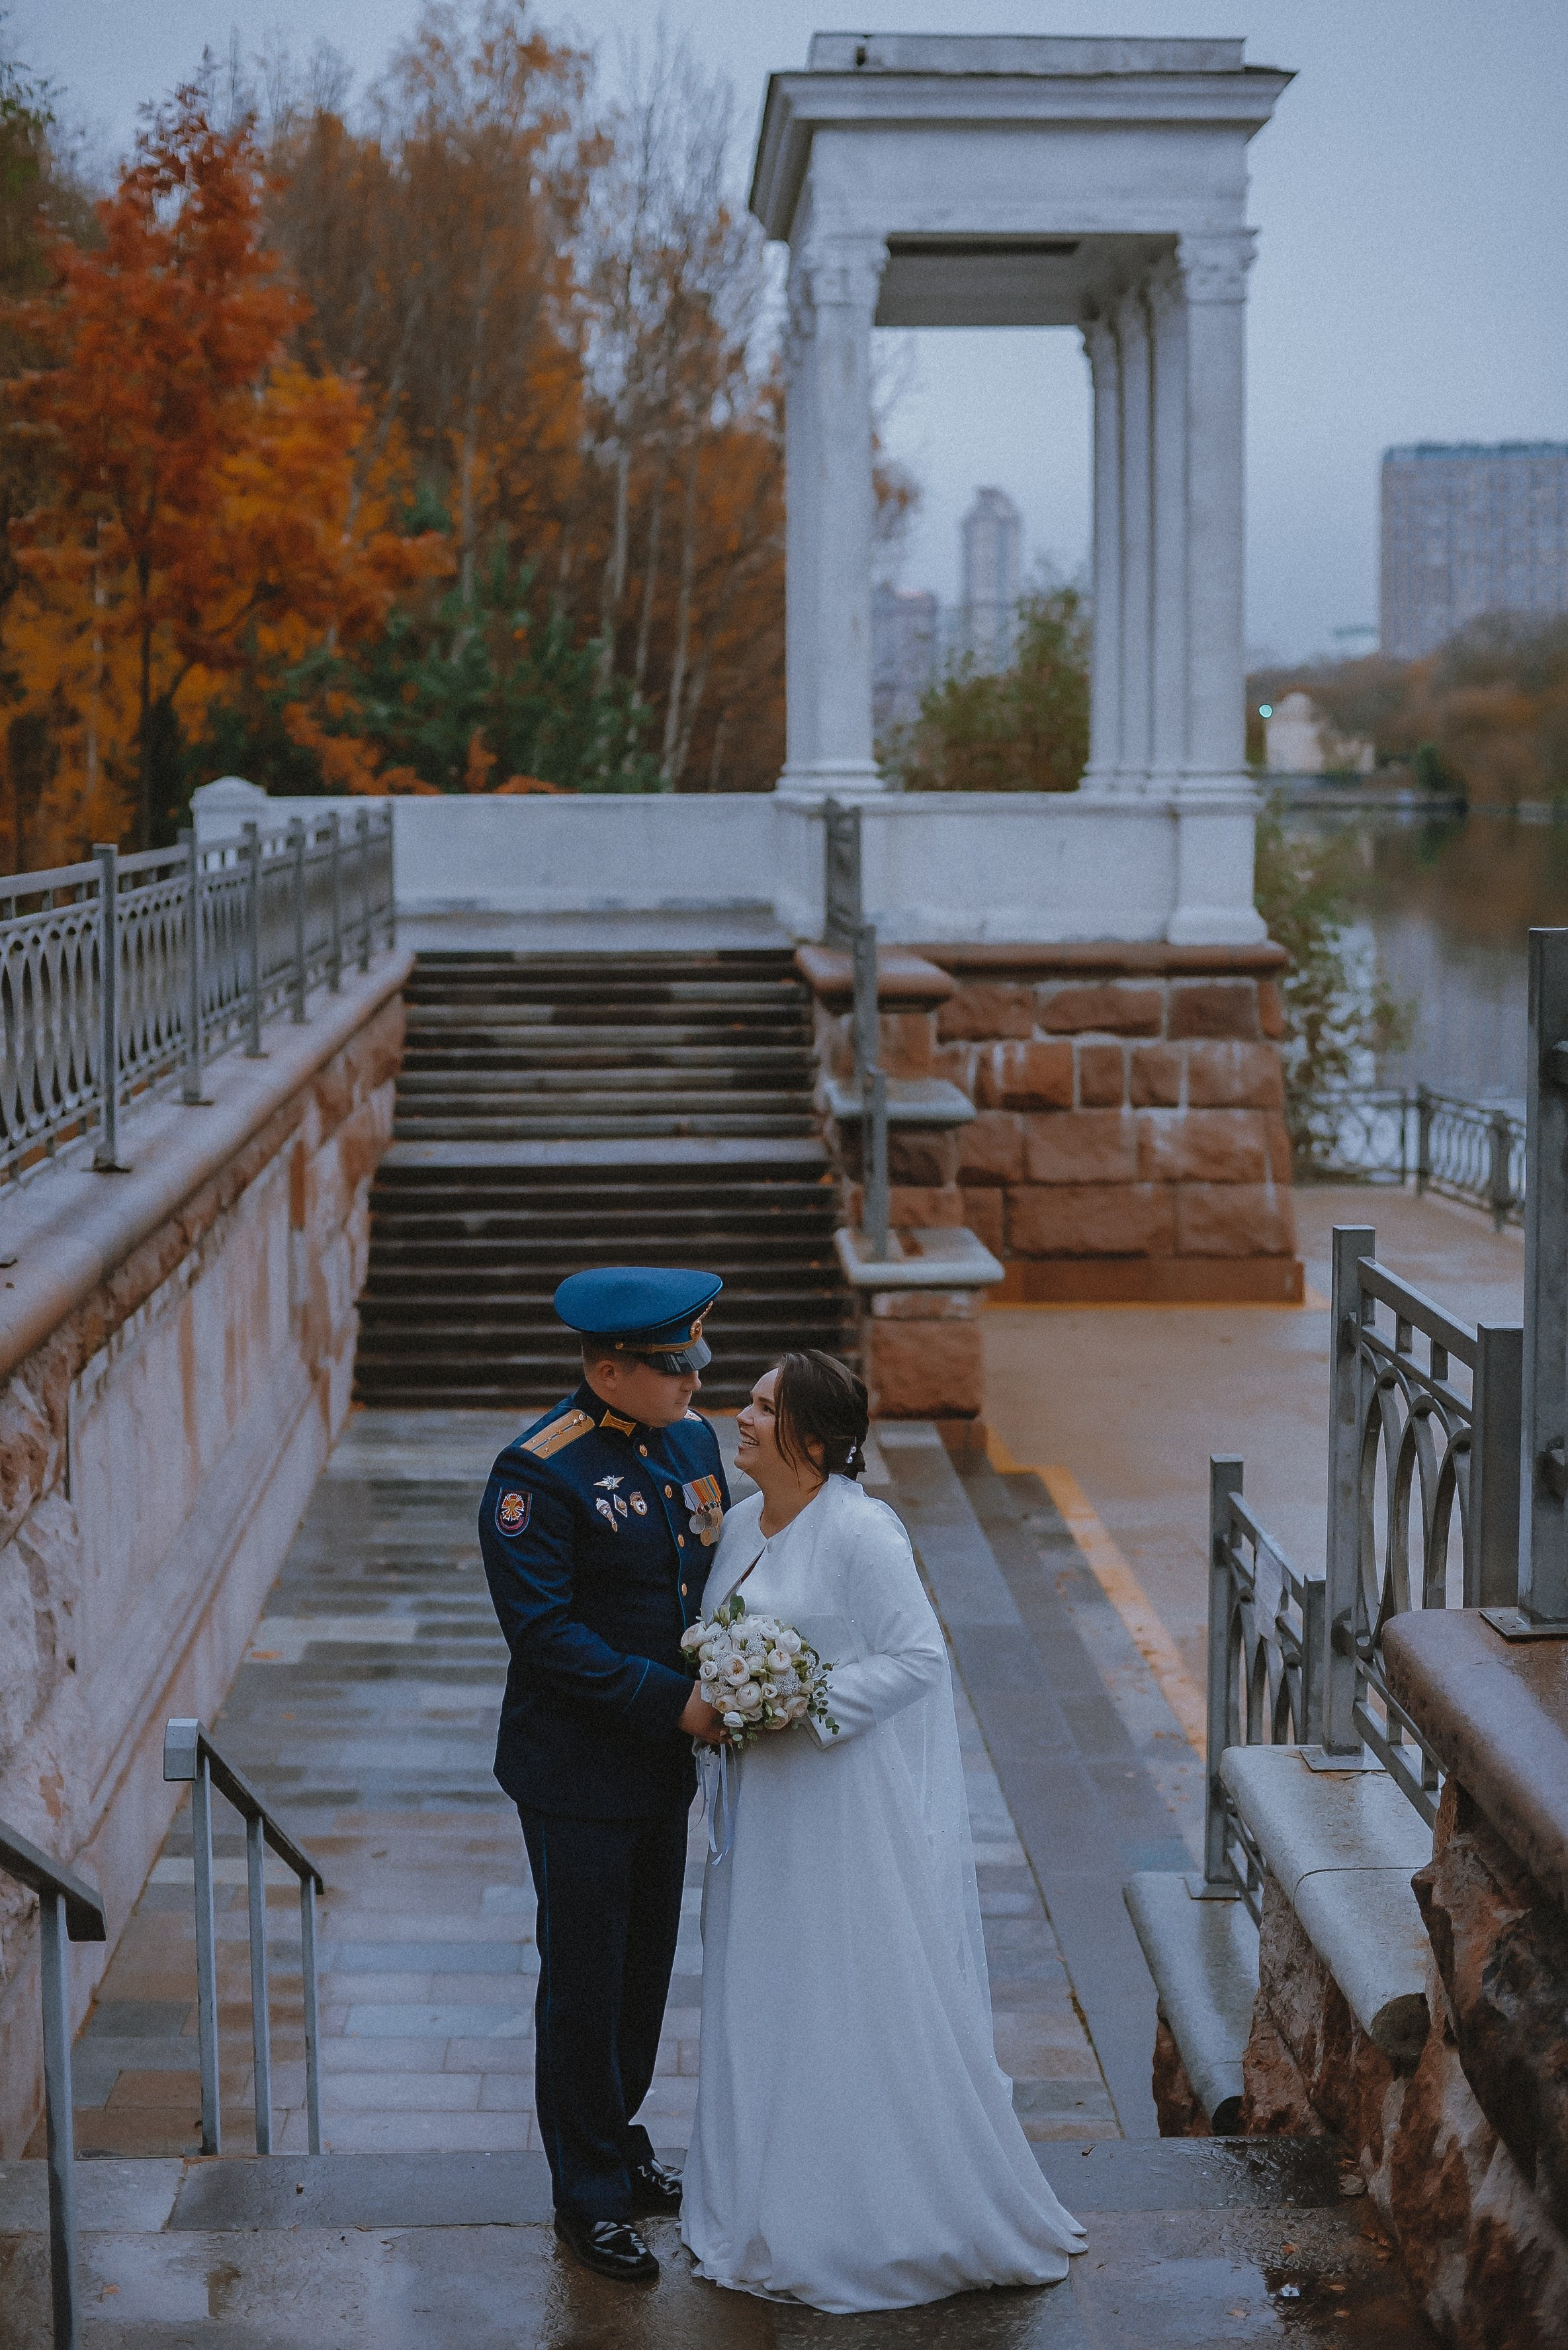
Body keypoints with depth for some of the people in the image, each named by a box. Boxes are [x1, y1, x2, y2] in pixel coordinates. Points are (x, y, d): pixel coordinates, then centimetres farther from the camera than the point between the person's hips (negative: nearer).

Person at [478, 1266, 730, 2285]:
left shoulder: (693, 1438, 2)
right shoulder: (539, 1473, -21)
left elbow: (724, 1564, 13)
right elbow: (543, 1631, -24)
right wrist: (675, 1699, -24)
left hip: (666, 1762, 7)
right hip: (579, 1776, -7)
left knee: (648, 1968, 19)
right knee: (587, 1982, 5)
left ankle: (616, 2138, 39)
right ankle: (592, 2198, 19)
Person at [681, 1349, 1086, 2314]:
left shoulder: (861, 1531, -19)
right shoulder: (743, 1522, 7)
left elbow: (919, 1656, -20)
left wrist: (804, 1705, -23)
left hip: (855, 1803, -8)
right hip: (770, 1802, 8)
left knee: (862, 2004, 2)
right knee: (772, 2002, 16)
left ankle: (891, 2218, 17)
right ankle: (784, 2204, 30)